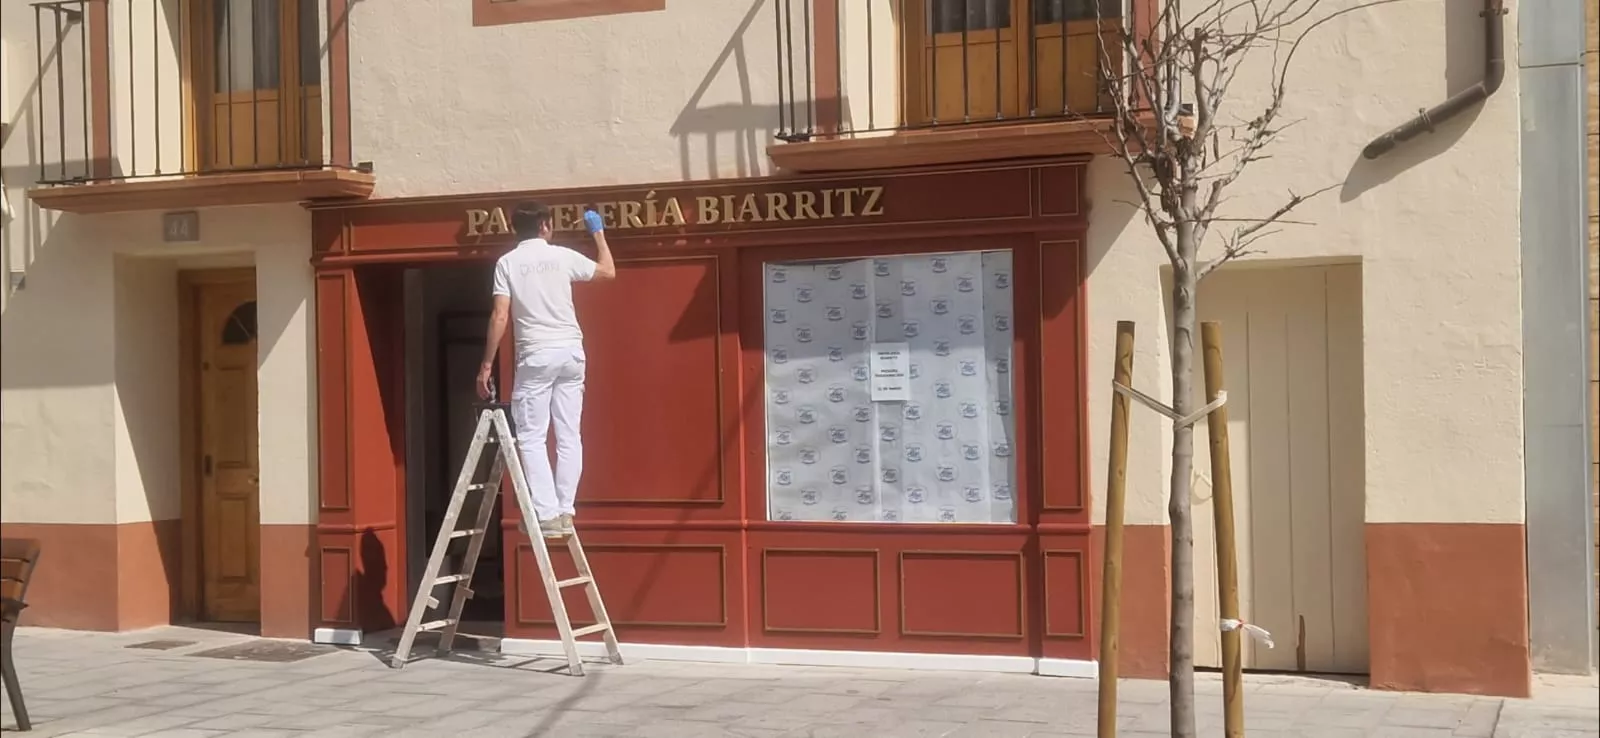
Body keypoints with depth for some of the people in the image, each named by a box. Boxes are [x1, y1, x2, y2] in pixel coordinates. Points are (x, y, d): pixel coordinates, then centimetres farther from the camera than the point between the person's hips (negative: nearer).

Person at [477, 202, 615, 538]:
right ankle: (564, 512, 8)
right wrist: (598, 233, 34)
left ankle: (547, 514, -8)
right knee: (569, 435, 8)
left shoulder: (507, 263, -1)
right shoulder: (563, 256, 5)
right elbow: (609, 271, 20)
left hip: (536, 355, -3)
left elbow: (500, 317, -7)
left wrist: (487, 364, -2)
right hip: (571, 351, 3)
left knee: (531, 437, 0)